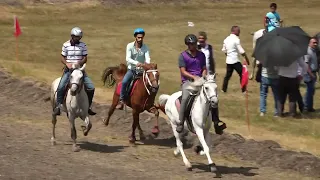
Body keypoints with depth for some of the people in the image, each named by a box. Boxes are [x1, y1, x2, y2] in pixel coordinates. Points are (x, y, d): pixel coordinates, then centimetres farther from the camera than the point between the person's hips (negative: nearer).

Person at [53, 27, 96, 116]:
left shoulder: (83, 45, 3)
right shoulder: (66, 45, 0)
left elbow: (85, 58, 1)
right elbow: (62, 58, 3)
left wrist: (79, 63, -19)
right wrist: (67, 64, -18)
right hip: (68, 69, -2)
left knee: (91, 87, -8)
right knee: (61, 87, -22)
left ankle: (88, 106, 9)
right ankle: (58, 106, -11)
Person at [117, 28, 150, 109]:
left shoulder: (145, 47, -1)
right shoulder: (130, 46, -6)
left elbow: (147, 58, -14)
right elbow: (128, 59, -18)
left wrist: (147, 63, -39)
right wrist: (136, 63, -37)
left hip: (142, 70, 2)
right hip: (132, 69, -2)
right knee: (124, 81, -29)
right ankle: (121, 100, -18)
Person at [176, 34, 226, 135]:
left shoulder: (201, 55, 14)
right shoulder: (183, 56, 0)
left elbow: (204, 69, 16)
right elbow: (183, 71, -7)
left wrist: (203, 77, -5)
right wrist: (194, 77, -20)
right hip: (188, 81, -5)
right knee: (185, 98, -32)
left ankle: (216, 122, 0)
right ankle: (180, 124, -29)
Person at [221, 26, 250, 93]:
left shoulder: (226, 39, 8)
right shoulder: (236, 39, -14)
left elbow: (224, 50, 14)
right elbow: (241, 51, -15)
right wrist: (247, 59, -7)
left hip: (228, 60, 7)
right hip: (235, 60, -7)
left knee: (228, 75, 15)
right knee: (242, 74, -1)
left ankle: (224, 89, 16)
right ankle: (244, 90, -2)